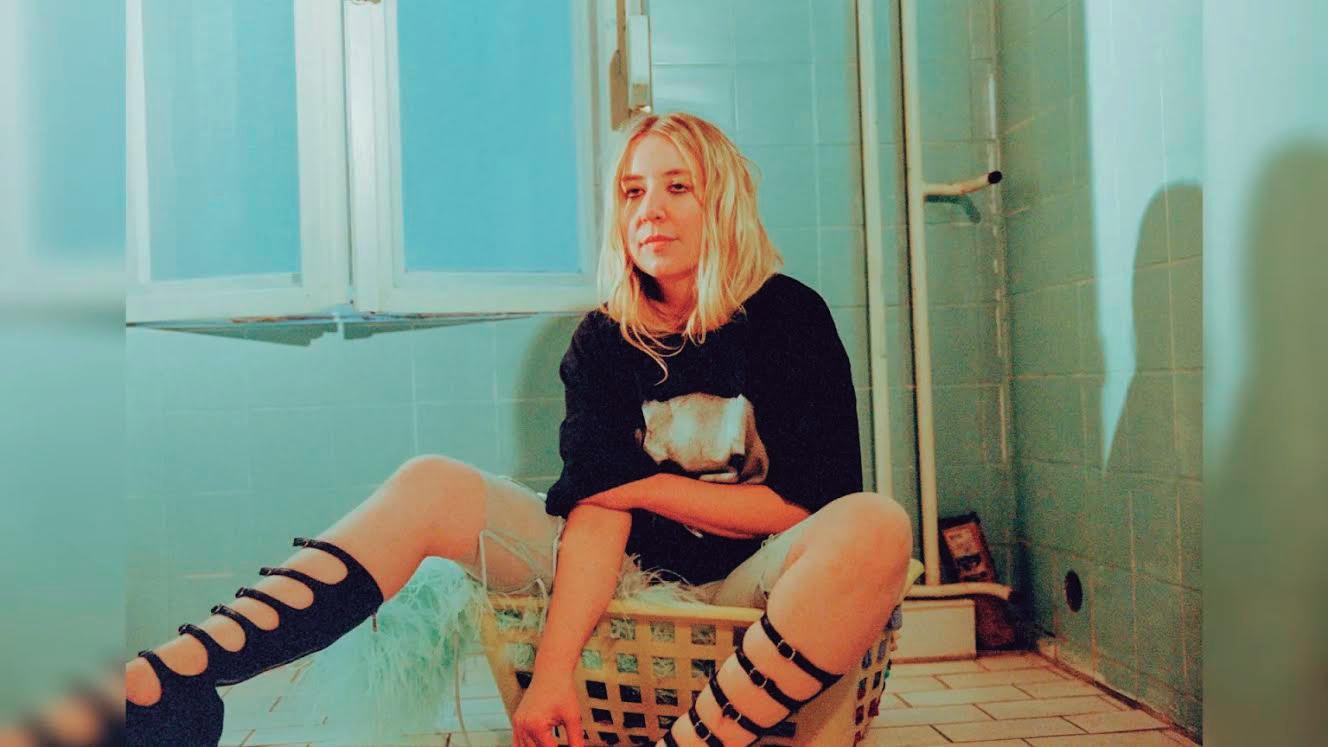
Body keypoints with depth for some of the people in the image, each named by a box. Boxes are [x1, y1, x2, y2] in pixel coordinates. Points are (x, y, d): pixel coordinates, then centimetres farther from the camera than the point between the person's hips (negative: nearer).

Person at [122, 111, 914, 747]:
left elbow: (805, 504, -10)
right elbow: (598, 505, -11)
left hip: (752, 582, -2)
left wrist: (644, 485, -6)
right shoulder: (606, 340, 2)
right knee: (431, 486, -13)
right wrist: (556, 666, -25)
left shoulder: (789, 318, -5)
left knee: (876, 528, -35)